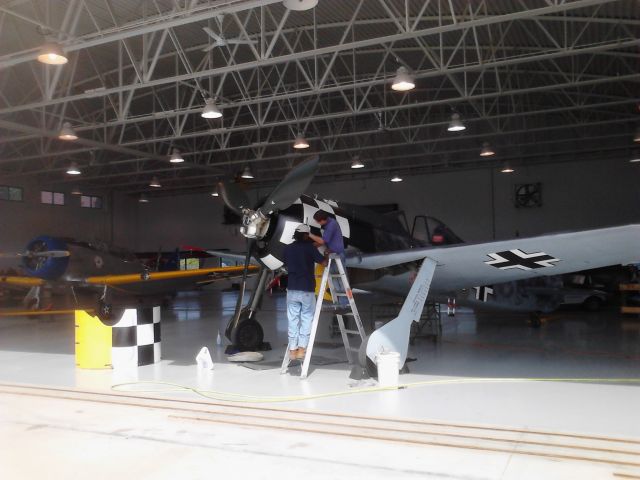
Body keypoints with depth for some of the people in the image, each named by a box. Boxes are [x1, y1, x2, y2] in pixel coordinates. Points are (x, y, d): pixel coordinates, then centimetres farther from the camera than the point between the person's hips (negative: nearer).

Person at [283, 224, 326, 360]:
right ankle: (302, 349, 0)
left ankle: (292, 350, 7)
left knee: (293, 320, 7)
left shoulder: (288, 248, 6)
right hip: (307, 289, -4)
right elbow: (324, 262, -5)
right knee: (306, 319, 5)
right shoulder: (309, 247, -7)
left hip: (292, 289, 4)